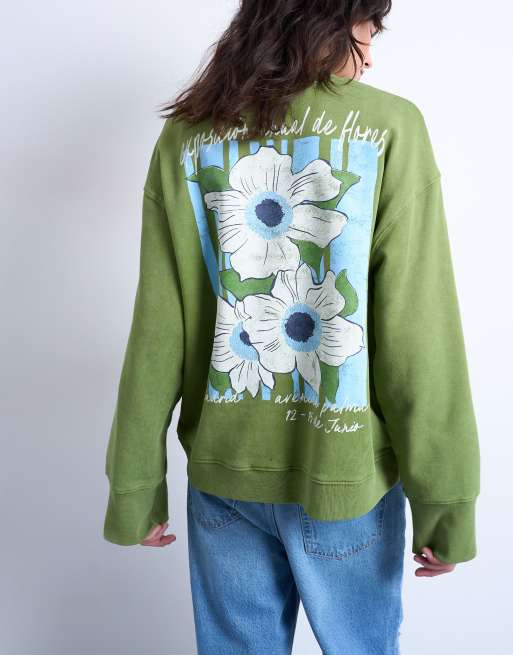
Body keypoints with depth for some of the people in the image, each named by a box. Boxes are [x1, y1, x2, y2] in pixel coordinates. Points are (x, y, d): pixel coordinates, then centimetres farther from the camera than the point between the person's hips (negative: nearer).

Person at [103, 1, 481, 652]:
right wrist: (446, 504, -5)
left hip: (222, 470, 3)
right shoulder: (391, 128, -10)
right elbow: (420, 338, -14)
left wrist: (135, 488, 4)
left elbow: (155, 333, -5)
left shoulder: (184, 139, -3)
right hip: (348, 475, -2)